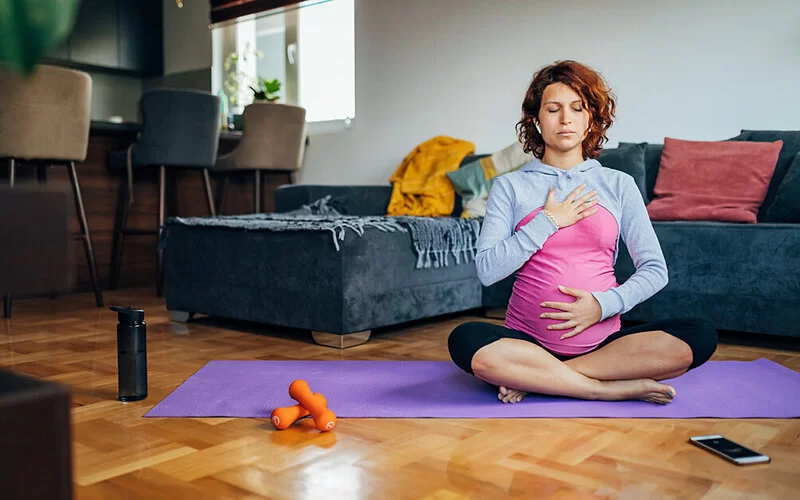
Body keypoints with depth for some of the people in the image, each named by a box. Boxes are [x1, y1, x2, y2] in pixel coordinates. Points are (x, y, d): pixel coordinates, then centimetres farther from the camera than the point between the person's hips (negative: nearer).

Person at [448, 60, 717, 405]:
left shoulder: (618, 185, 10)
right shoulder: (510, 186, 6)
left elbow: (655, 269, 5)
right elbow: (488, 270, -6)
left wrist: (604, 305, -11)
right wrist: (549, 221, -8)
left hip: (602, 340, 2)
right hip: (529, 339, -2)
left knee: (700, 336, -22)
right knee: (465, 341, -32)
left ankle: (534, 379, -19)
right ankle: (616, 388, -22)